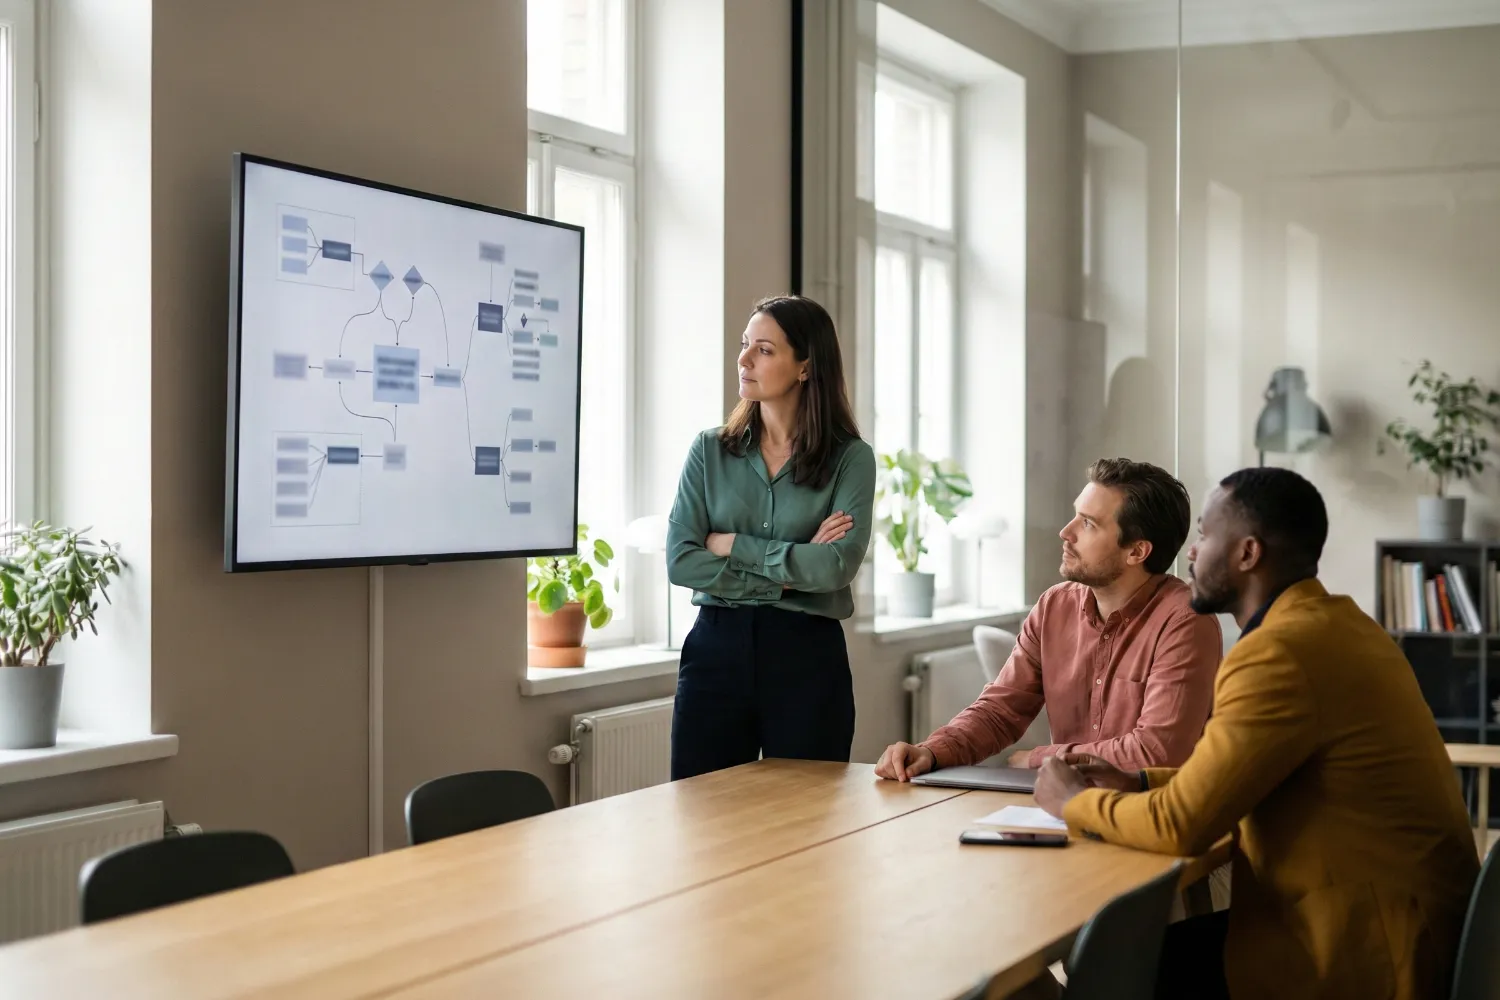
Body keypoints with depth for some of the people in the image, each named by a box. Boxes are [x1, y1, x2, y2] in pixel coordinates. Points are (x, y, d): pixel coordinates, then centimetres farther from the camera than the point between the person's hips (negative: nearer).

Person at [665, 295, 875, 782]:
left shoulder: (850, 458, -1)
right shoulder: (710, 450, 5)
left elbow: (838, 565, -14)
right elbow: (680, 560, -5)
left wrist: (733, 546, -9)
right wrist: (788, 571, -11)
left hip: (807, 656, -2)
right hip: (716, 650, 2)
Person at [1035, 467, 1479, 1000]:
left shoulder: (1279, 653, -21)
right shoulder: (1334, 622, 9)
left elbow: (1179, 825, -20)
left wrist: (1076, 801, -3)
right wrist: (1139, 781, 11)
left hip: (1365, 953, -9)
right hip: (1378, 917, 9)